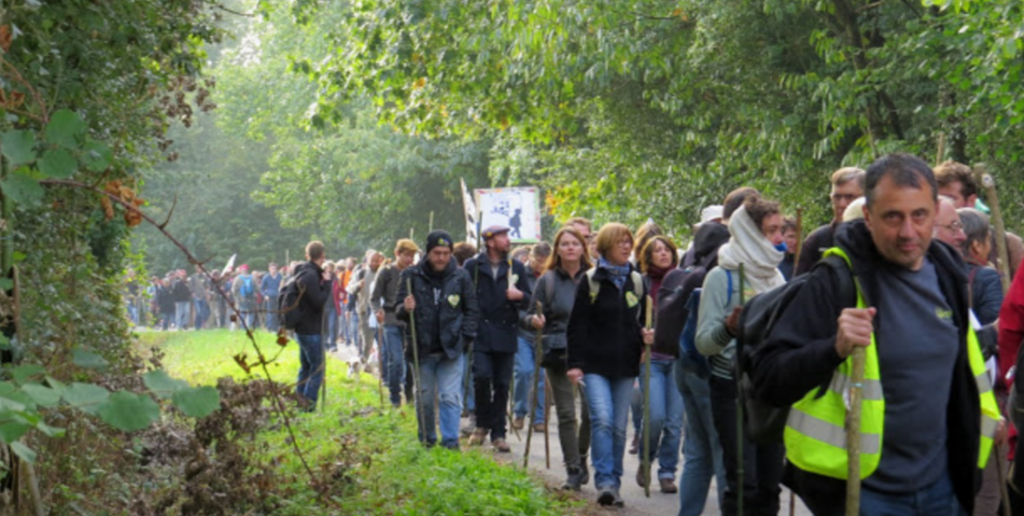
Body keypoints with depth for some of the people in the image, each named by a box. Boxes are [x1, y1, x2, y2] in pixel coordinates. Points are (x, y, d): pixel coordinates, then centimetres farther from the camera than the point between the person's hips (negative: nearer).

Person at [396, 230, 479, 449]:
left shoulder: (460, 277, -2)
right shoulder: (411, 276, -3)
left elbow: (472, 310, 7)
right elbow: (399, 311, 1)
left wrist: (465, 337, -2)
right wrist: (405, 310, -22)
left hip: (452, 349, -1)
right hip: (422, 348, 1)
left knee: (450, 397, -7)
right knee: (424, 398, 11)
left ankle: (450, 441, -1)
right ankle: (426, 441, 26)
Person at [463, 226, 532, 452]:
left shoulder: (516, 267, 12)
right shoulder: (473, 266, 5)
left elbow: (528, 303, 14)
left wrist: (520, 296, -8)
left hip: (506, 335, 2)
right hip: (480, 334, -2)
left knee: (502, 385, 2)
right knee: (482, 376, -16)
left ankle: (498, 433, 12)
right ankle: (482, 425, 7)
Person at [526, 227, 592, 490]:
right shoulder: (548, 281, 6)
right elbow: (533, 315, 7)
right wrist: (535, 321, -16)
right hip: (558, 353, 0)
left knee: (590, 412, -2)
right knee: (566, 414, -1)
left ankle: (581, 459, 23)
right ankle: (573, 471, 7)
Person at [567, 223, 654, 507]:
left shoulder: (637, 281, 11)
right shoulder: (590, 282, -1)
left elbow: (644, 321, 19)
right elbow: (577, 326, -2)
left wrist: (647, 335, -4)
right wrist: (575, 363, -9)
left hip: (625, 366, 4)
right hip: (595, 364, -4)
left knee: (619, 426, 7)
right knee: (602, 420, -17)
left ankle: (614, 483, 16)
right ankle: (605, 482, -14)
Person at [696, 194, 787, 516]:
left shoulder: (776, 276, 10)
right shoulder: (722, 277, -7)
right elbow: (703, 342, -14)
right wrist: (728, 327, -31)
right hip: (733, 389, -5)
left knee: (769, 484, 7)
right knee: (743, 484, -8)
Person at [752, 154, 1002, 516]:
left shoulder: (946, 273, 4)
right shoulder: (836, 281, -15)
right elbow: (768, 380, -19)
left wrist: (984, 415, 17)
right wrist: (835, 349, -33)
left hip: (941, 485, 6)